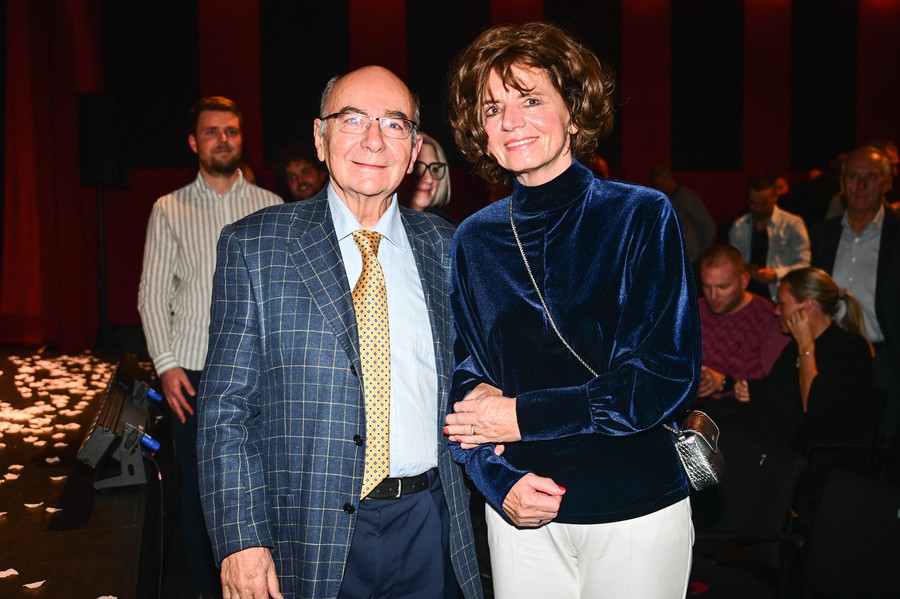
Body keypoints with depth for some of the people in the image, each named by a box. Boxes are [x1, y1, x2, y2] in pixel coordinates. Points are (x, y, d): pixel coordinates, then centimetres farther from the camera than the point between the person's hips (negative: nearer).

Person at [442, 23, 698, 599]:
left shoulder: (642, 216, -8)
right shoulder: (473, 239, 1)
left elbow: (669, 375, -13)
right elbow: (465, 378, 4)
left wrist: (524, 416, -15)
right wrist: (498, 477, -13)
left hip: (636, 508, -2)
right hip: (522, 511, 3)